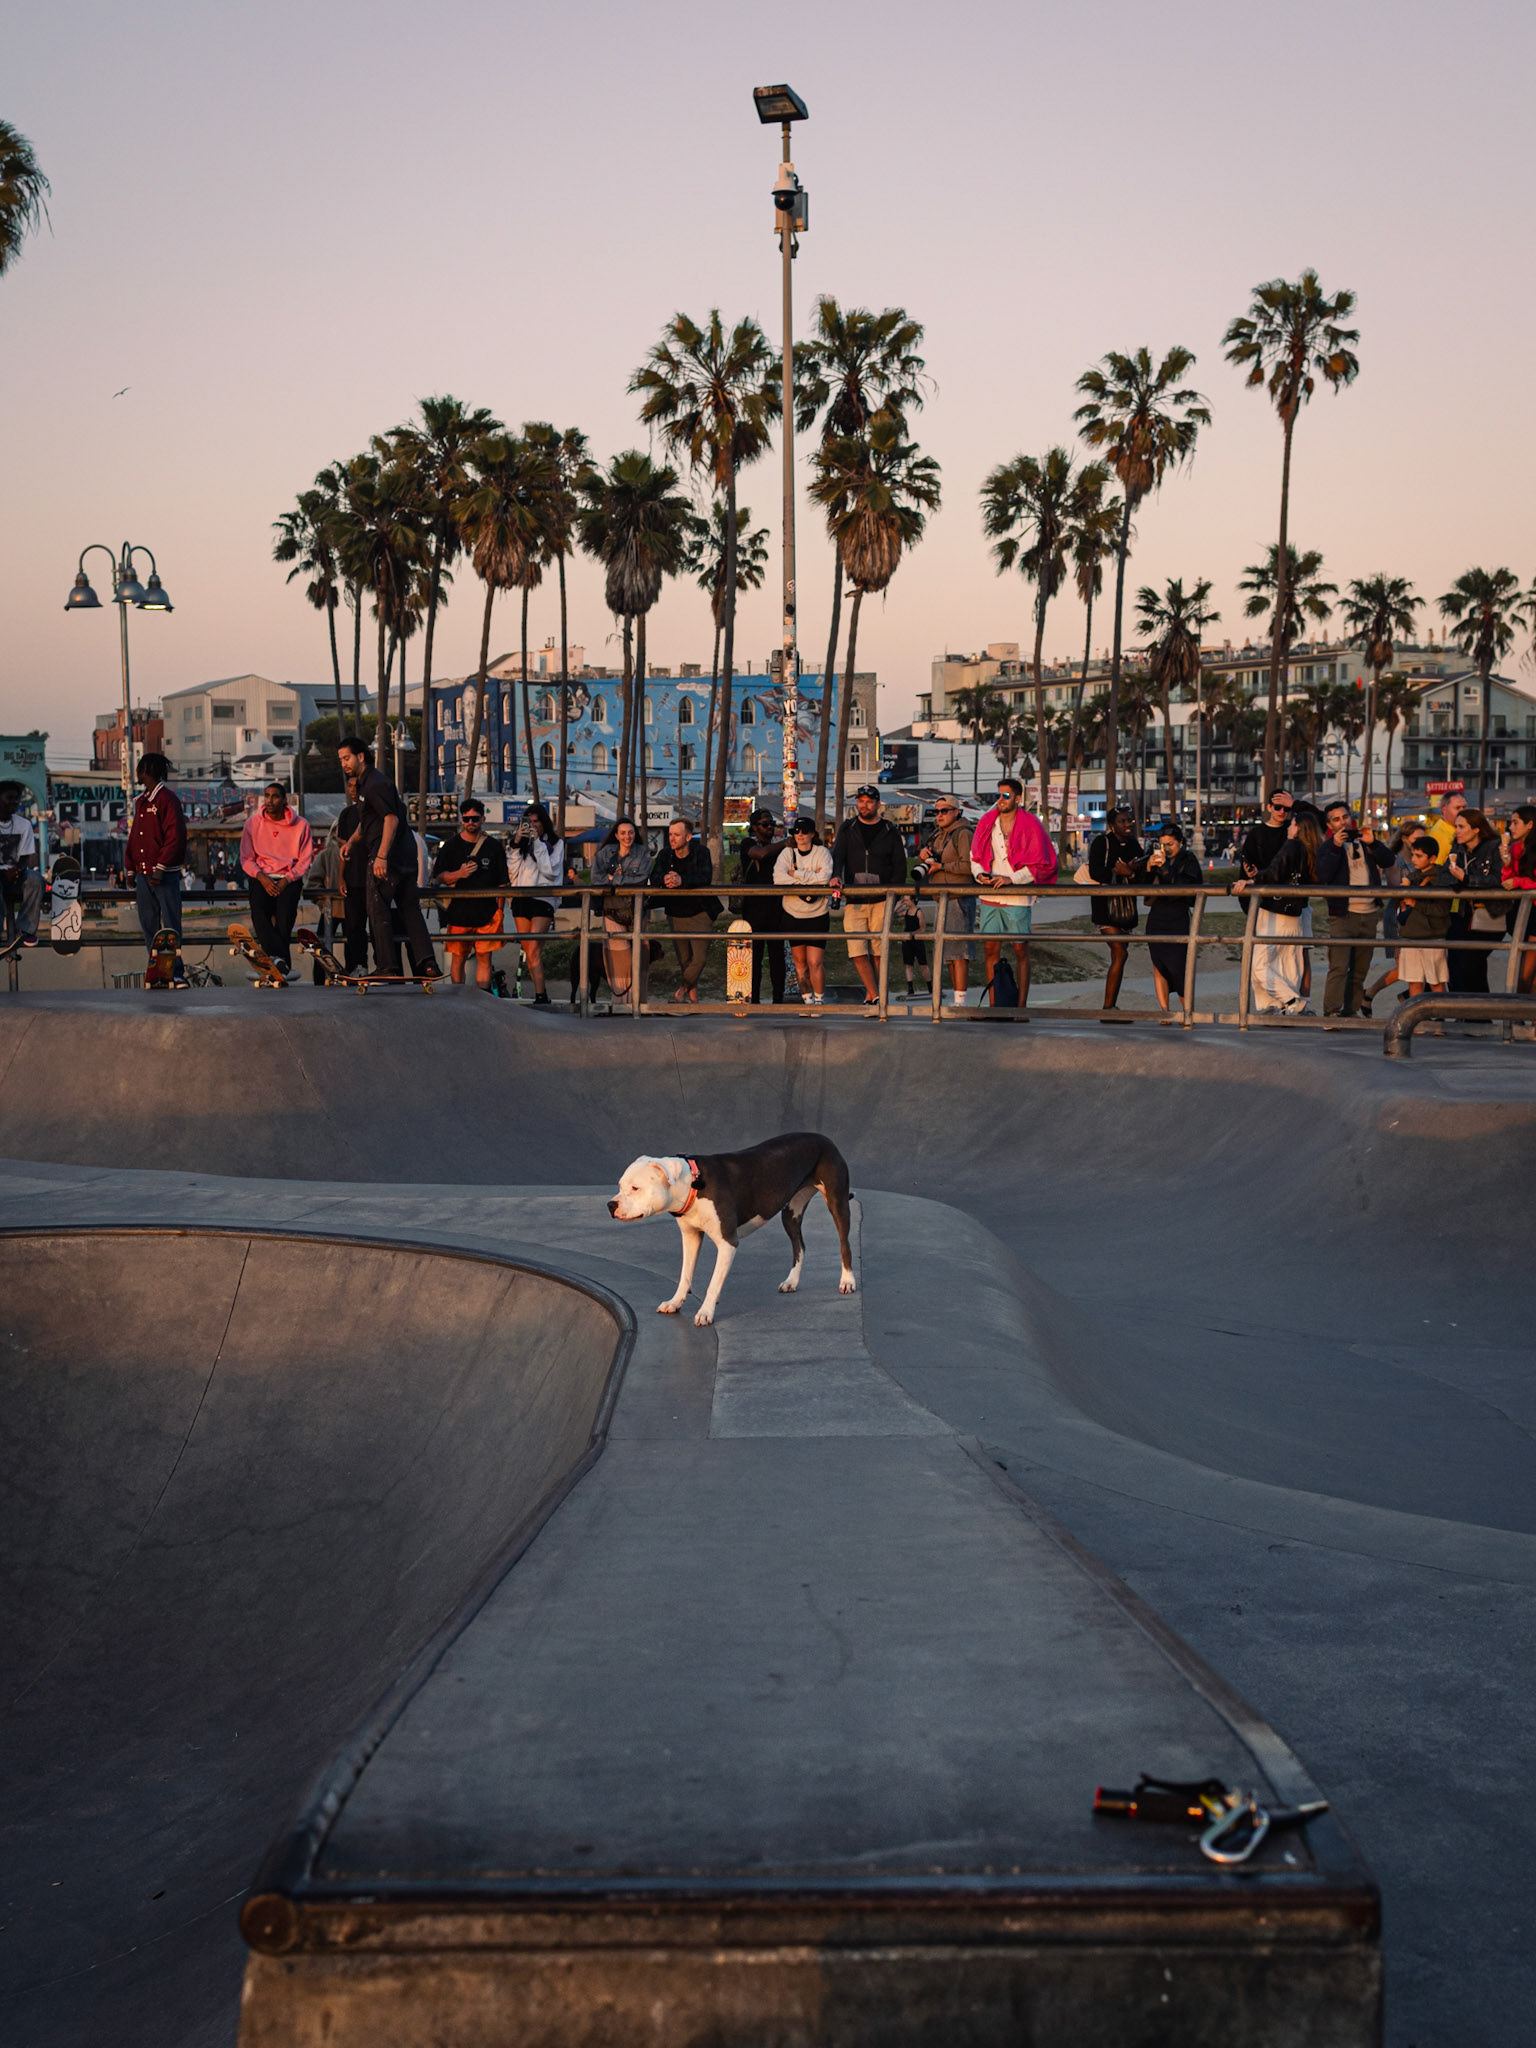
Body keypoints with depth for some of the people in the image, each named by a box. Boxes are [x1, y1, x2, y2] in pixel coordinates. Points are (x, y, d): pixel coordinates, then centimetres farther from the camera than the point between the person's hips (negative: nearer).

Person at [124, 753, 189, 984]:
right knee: (149, 927, 7)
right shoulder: (141, 802, 19)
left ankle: (177, 973, -8)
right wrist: (130, 870, 17)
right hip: (143, 875, 8)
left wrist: (160, 868, -19)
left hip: (164, 875, -8)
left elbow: (175, 837, -15)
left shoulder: (167, 799, -7)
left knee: (170, 925, -8)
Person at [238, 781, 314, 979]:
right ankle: (279, 958, -39)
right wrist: (262, 878, -11)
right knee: (258, 907, -30)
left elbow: (305, 860, 4)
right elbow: (246, 859, 7)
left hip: (290, 878, -1)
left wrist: (286, 880, -12)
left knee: (286, 909, -31)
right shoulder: (253, 823, 7)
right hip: (261, 877, 1)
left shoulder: (300, 825, 5)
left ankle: (276, 960, -29)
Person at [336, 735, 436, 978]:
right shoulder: (366, 782, 19)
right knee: (410, 908, 7)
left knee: (378, 910, -4)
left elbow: (391, 819, -23)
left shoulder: (375, 784, -13)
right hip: (405, 855, 10)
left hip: (388, 856, -10)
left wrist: (381, 856, -28)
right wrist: (351, 841, 18)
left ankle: (387, 966, -5)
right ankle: (427, 964, 2)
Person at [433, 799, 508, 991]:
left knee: (485, 958, -1)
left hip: (487, 912, 0)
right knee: (458, 958, 0)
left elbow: (502, 882, 11)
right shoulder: (451, 845, 7)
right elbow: (439, 876, 5)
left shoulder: (494, 847, 9)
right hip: (459, 911, 0)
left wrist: (499, 909, 5)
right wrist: (459, 874, -14)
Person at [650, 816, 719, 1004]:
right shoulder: (665, 854, 1)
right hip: (675, 916, 3)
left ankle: (682, 989, 9)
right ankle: (693, 996, 22)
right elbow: (653, 878, -9)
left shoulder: (701, 852, -10)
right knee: (684, 959, 8)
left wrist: (682, 880, -42)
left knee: (700, 957, -11)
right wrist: (664, 879, -34)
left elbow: (706, 878, -26)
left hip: (699, 913, -3)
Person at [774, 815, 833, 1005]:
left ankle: (819, 1001, 5)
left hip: (817, 915, -3)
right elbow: (778, 877, -15)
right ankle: (807, 1000, 18)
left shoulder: (822, 852, -3)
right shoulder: (787, 853, 2)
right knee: (800, 962, 7)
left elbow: (825, 877, -20)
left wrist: (796, 874, -14)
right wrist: (810, 877, -18)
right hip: (793, 915, 3)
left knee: (815, 962, -9)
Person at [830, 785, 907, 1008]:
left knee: (877, 951, -1)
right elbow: (838, 855, -1)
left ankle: (870, 997, 11)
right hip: (854, 900, 1)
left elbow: (900, 867, 9)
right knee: (857, 950, -11)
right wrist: (836, 876, -21)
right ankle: (875, 997, -8)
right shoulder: (847, 829, 12)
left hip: (881, 900, -1)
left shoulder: (890, 832, 8)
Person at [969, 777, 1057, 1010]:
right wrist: (980, 874, -4)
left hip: (1017, 897, -4)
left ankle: (1021, 1005, 3)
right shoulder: (987, 822, 9)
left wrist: (1012, 878, -15)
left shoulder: (1030, 825, -4)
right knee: (990, 949, 4)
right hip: (989, 897, 4)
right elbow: (975, 856, 17)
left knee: (1021, 951, 0)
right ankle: (993, 1004, 9)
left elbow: (1040, 864, -5)